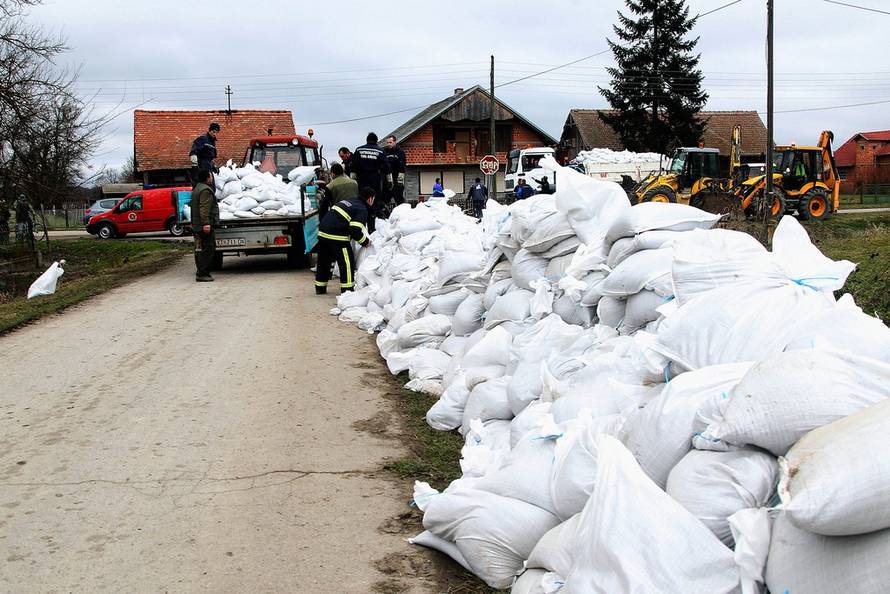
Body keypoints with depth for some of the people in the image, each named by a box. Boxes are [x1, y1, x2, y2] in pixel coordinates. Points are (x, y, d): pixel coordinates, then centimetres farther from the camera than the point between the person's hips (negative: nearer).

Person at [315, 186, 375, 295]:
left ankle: (320, 288, 28)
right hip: (337, 236, -8)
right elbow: (355, 230, -16)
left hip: (322, 232, 8)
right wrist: (365, 241, -1)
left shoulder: (349, 201, 20)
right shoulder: (362, 210, -6)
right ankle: (347, 289, 7)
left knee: (323, 261, 19)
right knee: (347, 262, 4)